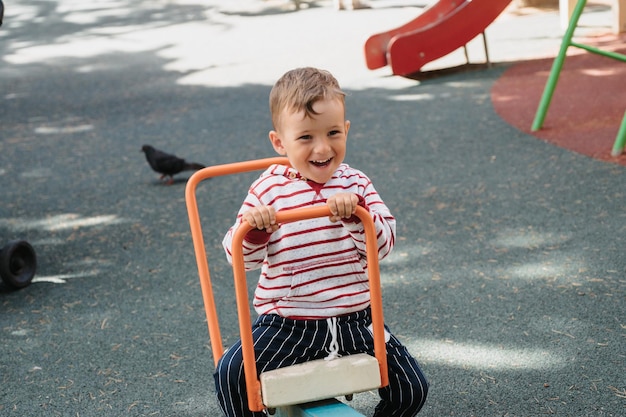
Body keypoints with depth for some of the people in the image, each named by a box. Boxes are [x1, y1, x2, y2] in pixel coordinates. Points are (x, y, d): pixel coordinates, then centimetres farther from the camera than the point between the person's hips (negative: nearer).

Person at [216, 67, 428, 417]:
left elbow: (383, 245, -7)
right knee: (231, 374, -19)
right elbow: (242, 257, -6)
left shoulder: (355, 184, 3)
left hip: (354, 318, 2)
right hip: (288, 322, -1)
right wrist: (251, 227, -27)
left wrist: (357, 210, -24)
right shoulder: (269, 189, -3)